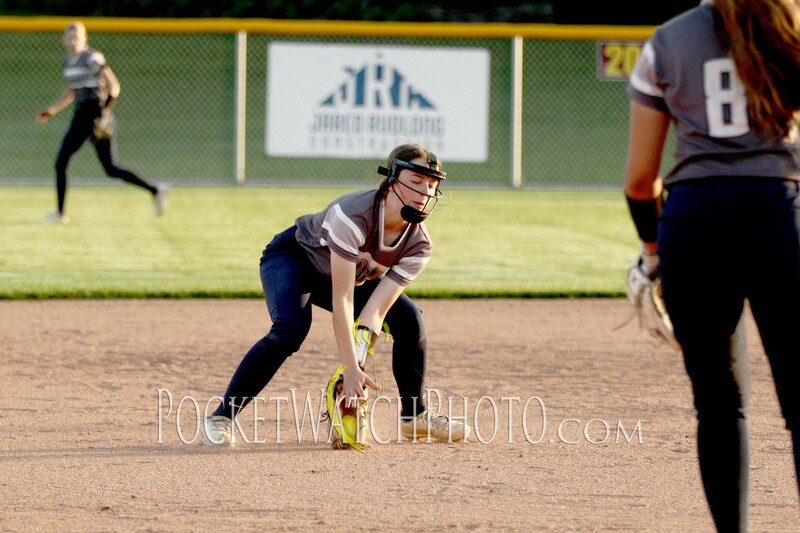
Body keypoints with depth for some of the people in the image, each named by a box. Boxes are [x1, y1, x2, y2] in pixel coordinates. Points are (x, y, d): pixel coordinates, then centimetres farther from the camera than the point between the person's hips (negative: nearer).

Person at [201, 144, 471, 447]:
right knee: (291, 328, -32)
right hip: (292, 256, -6)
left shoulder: (418, 245, -21)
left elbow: (375, 310, -25)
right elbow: (341, 301, -40)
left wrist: (357, 368, -38)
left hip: (348, 276, 6)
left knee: (409, 319, -9)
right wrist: (351, 369, -42)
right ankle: (221, 418, -28)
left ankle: (415, 416, 10)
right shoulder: (353, 216, -39)